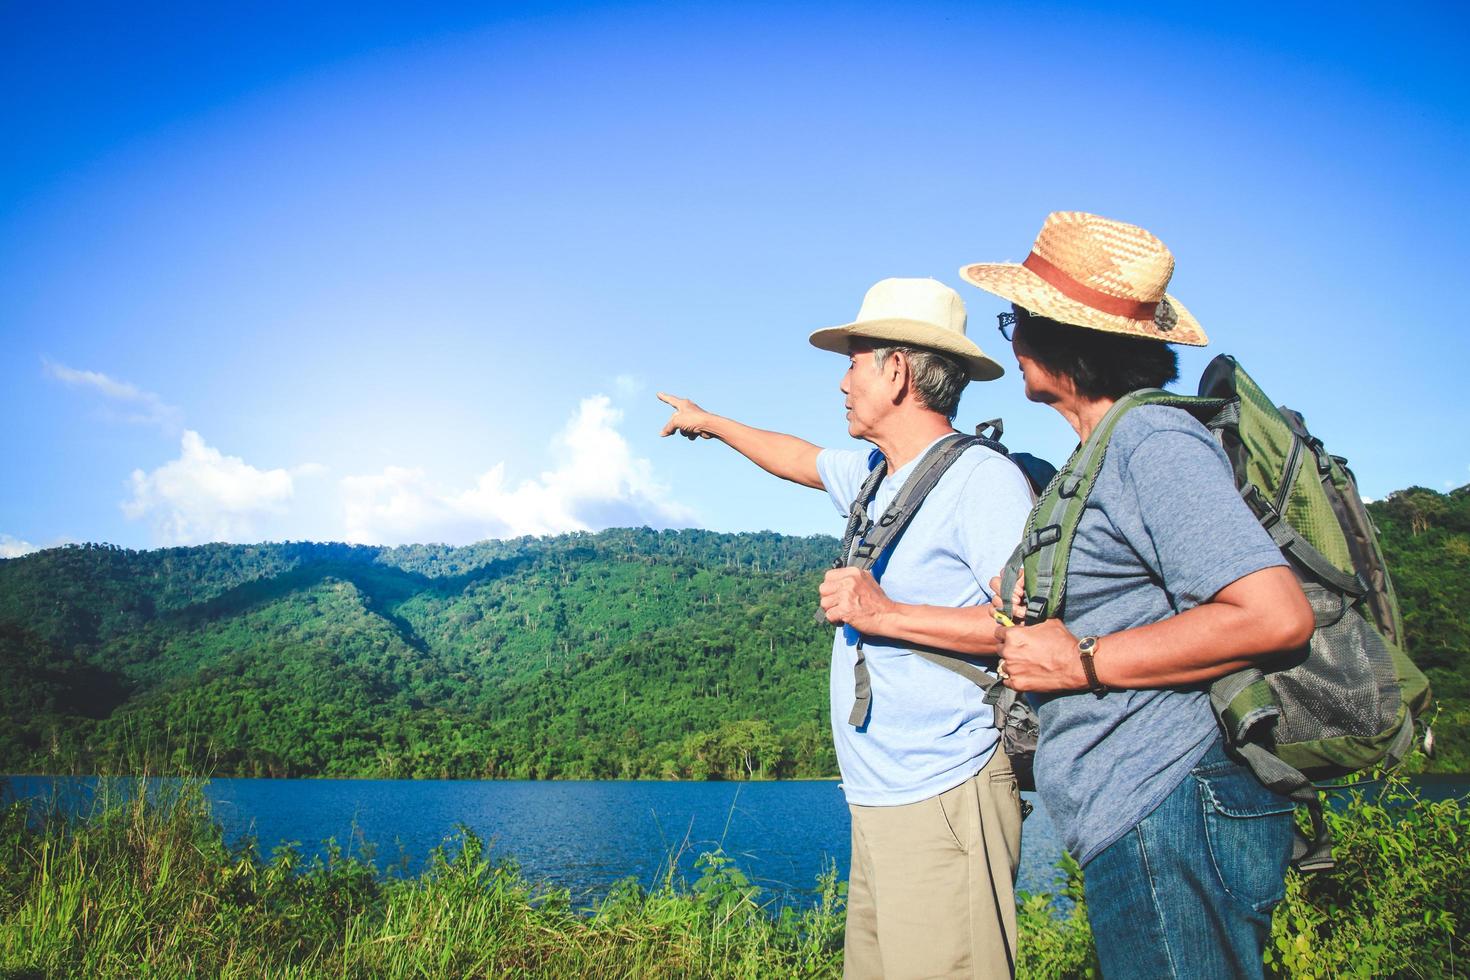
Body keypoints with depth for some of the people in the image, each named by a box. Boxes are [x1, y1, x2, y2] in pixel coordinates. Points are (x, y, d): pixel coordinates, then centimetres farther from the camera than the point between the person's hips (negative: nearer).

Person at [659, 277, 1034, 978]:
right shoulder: (873, 473, 14)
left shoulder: (982, 478, -13)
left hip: (944, 802, -8)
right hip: (878, 803, 9)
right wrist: (710, 422, 47)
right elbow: (798, 458, 35)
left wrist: (885, 614, -22)